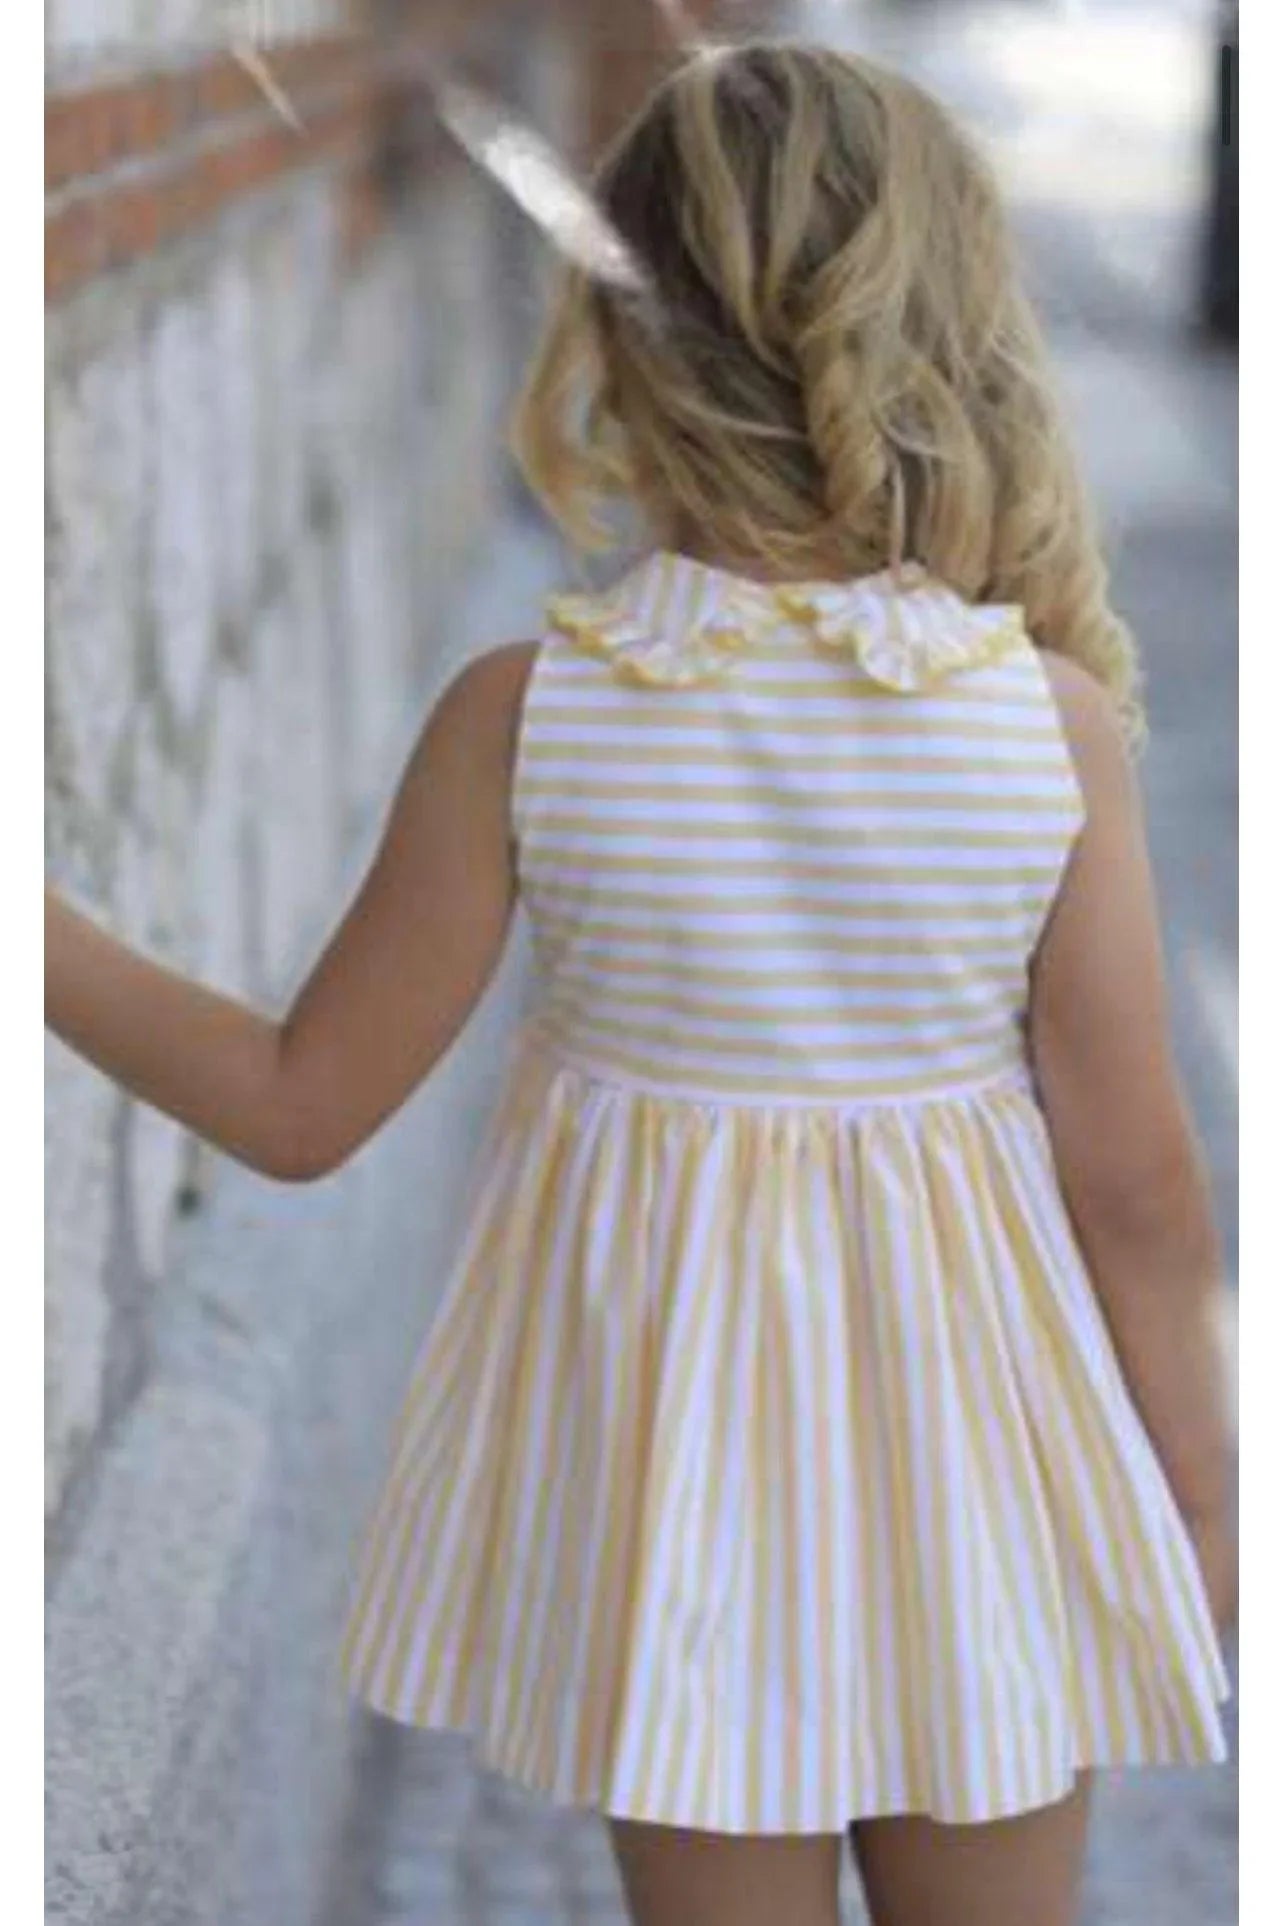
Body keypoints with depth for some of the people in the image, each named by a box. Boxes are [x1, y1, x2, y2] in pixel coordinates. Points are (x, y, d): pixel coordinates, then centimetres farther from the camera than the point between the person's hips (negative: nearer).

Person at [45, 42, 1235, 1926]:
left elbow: (299, 1108, -7)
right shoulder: (1055, 714, -15)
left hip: (669, 1441, 0)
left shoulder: (522, 711, -15)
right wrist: (1202, 1493, 5)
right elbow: (1141, 1184, -10)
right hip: (964, 1444, 0)